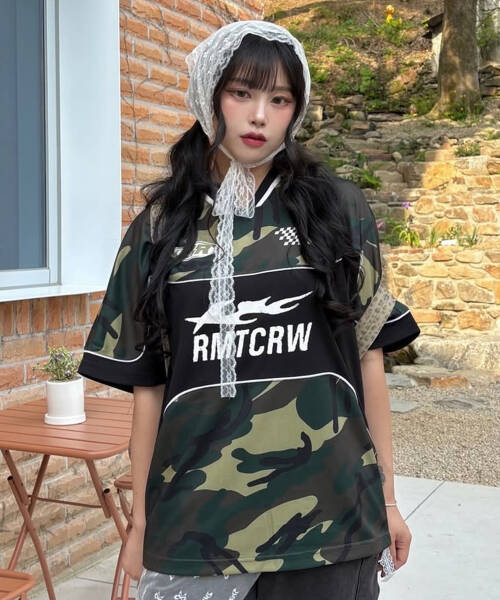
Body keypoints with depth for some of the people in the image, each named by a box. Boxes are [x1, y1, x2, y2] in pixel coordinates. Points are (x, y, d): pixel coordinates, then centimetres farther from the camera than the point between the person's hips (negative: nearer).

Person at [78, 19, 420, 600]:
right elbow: (147, 383, 5)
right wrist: (140, 521, 7)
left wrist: (387, 499, 5)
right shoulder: (161, 224, 4)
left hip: (326, 512, 0)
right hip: (197, 518, 1)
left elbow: (368, 355, 4)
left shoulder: (338, 208, 2)